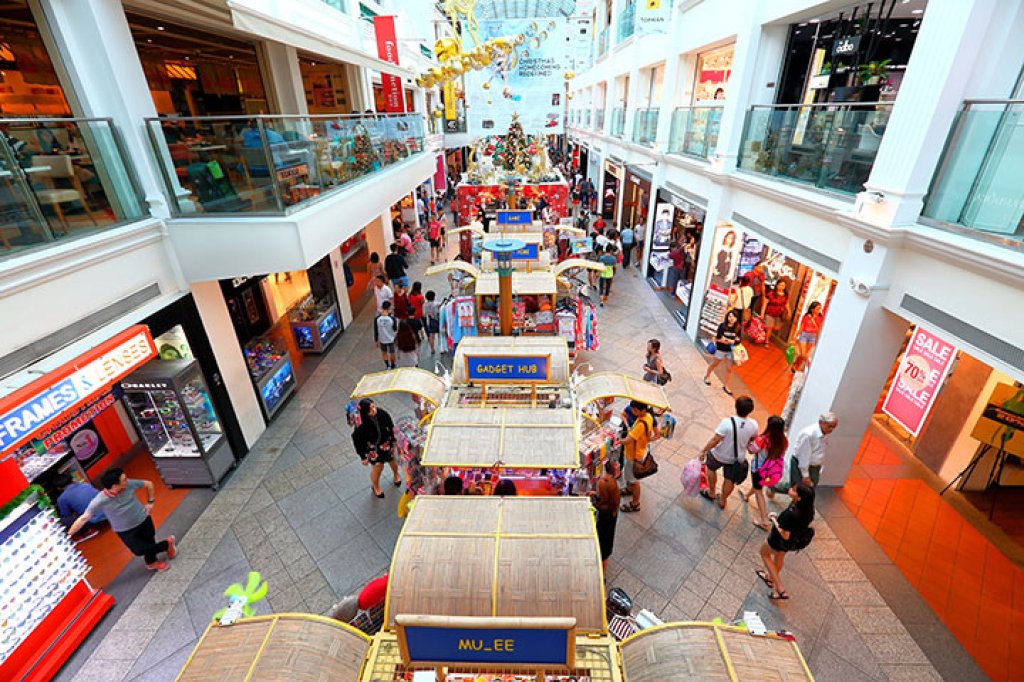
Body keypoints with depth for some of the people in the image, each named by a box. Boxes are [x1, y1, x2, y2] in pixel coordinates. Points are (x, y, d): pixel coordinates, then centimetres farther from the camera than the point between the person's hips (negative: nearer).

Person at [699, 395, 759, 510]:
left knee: (711, 467, 28)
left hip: (720, 455, -3)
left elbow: (714, 440, -28)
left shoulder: (727, 422, -34)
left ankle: (711, 493, 43)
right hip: (737, 458, 4)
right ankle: (722, 500, 47)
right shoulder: (753, 425, -19)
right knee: (730, 480, 25)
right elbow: (753, 439, 2)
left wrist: (703, 451, -14)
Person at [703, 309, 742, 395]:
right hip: (721, 349, -2)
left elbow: (738, 340, -7)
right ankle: (707, 376, 44)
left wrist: (726, 340, -22)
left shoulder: (738, 328, -8)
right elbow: (718, 338, -20)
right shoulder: (722, 326, -16)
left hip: (731, 351, 2)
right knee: (714, 364, 18)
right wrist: (731, 340, -19)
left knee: (730, 369, 6)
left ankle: (725, 386, 21)